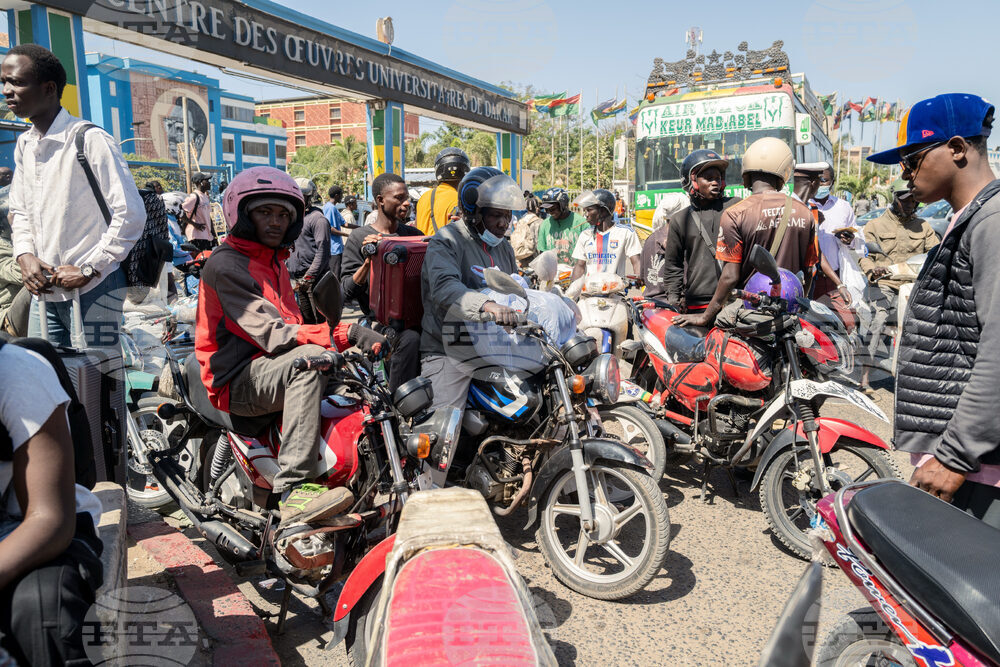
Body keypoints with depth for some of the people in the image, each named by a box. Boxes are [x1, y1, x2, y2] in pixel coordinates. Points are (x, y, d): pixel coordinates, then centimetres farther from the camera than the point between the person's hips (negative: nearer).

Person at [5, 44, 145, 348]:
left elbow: (131, 214, -18)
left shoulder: (90, 140, -13)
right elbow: (20, 211, 22)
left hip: (93, 290, -7)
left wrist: (88, 269, -15)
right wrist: (25, 255, 1)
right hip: (44, 289, 7)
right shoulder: (24, 145, 12)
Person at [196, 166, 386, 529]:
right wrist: (345, 333, -31)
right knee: (309, 358, -36)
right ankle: (293, 491, -40)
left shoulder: (275, 262, 20)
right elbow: (272, 334, -22)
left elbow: (291, 326, 16)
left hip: (273, 366, 9)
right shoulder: (225, 265, -10)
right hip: (237, 380, -8)